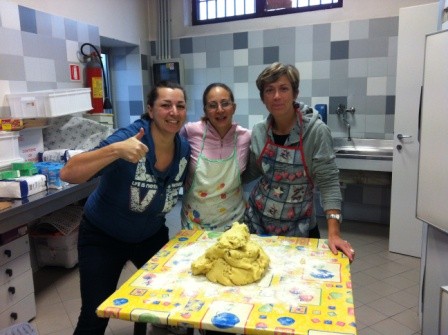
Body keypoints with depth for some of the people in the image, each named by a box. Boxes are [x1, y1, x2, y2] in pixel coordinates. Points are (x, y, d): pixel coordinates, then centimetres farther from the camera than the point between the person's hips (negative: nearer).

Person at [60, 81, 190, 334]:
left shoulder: (185, 149, -11)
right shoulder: (129, 136, -28)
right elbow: (68, 174, -37)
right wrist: (115, 150, -50)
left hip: (151, 235, 5)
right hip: (103, 237, -5)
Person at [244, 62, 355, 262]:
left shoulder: (316, 131, -17)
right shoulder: (259, 132, -5)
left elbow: (328, 182, -18)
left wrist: (334, 233, -25)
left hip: (299, 229, -3)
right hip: (257, 223, 3)